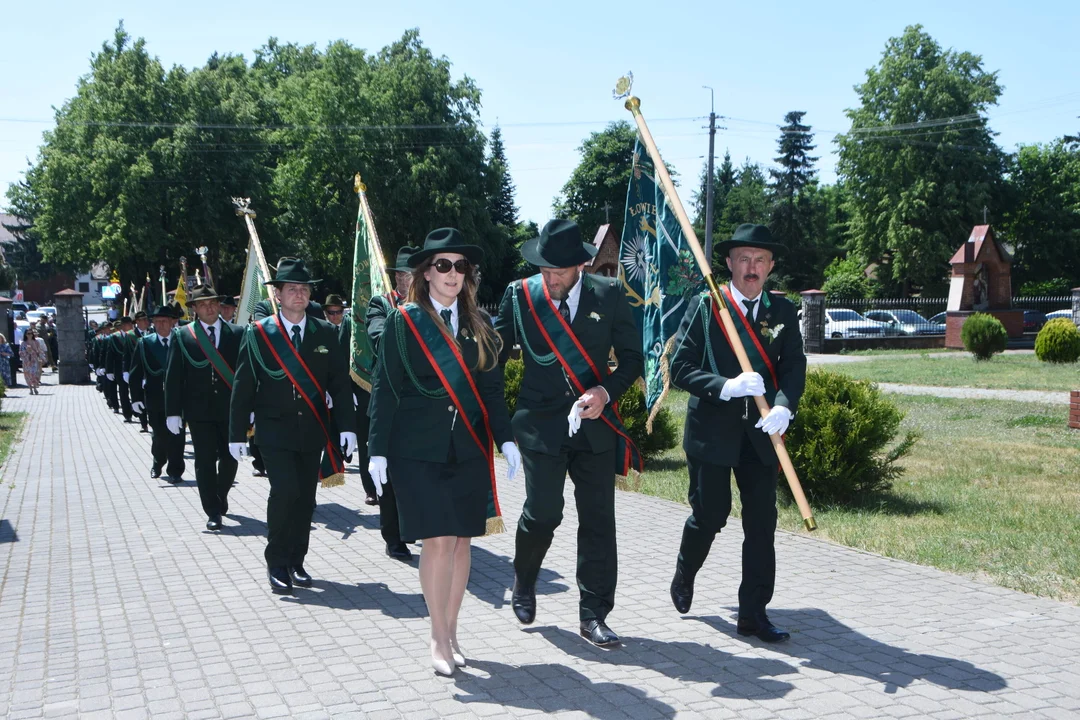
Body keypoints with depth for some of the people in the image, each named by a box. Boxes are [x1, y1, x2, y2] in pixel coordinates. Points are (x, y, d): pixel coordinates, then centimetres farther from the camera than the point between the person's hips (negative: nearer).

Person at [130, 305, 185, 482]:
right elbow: (136, 373, 2)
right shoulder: (144, 343, 3)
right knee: (159, 435, 10)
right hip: (155, 399, 1)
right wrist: (136, 397, -5)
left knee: (176, 436, 0)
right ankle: (157, 464, 35)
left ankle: (174, 470, 11)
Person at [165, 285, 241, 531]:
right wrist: (173, 412, -6)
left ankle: (220, 497, 35)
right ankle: (213, 512, 9)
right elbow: (173, 377, 0)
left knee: (230, 457, 8)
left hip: (230, 408, 1)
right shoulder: (181, 336, 1)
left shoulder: (235, 334, 2)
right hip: (200, 409, -1)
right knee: (205, 462, 0)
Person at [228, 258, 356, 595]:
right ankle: (277, 564, 2)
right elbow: (243, 386, 0)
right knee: (285, 491, -15)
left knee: (305, 497, 6)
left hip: (313, 431, 3)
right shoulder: (258, 333, -1)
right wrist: (237, 433, -2)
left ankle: (296, 563, 20)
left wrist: (346, 425, -5)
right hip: (275, 430, -3)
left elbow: (340, 382, 4)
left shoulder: (326, 333, 5)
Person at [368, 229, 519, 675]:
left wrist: (506, 438, -2)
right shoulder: (404, 322, 0)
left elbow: (492, 389, 10)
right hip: (419, 450, -4)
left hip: (470, 450, 4)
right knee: (437, 540, -7)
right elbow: (385, 390, -2)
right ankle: (440, 640, 5)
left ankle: (450, 633, 19)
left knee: (462, 540, 6)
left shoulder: (479, 324, 10)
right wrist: (378, 450, -7)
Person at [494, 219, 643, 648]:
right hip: (540, 424, -1)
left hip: (595, 424, 2)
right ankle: (523, 586, 26)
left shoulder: (608, 295, -1)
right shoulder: (519, 295, -2)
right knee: (542, 513, -5)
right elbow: (494, 353, 3)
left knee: (598, 521, 3)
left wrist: (607, 391, -14)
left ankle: (593, 615, 15)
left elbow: (632, 357, 3)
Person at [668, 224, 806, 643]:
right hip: (711, 430, -3)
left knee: (762, 521, 3)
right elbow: (680, 368, -8)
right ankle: (684, 576, 36)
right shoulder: (705, 307, -3)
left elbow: (794, 366, -5)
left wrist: (783, 407, -24)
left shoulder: (783, 312, 6)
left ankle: (753, 612, 13)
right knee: (710, 515, 5)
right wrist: (726, 387, -23)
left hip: (759, 433, 3)